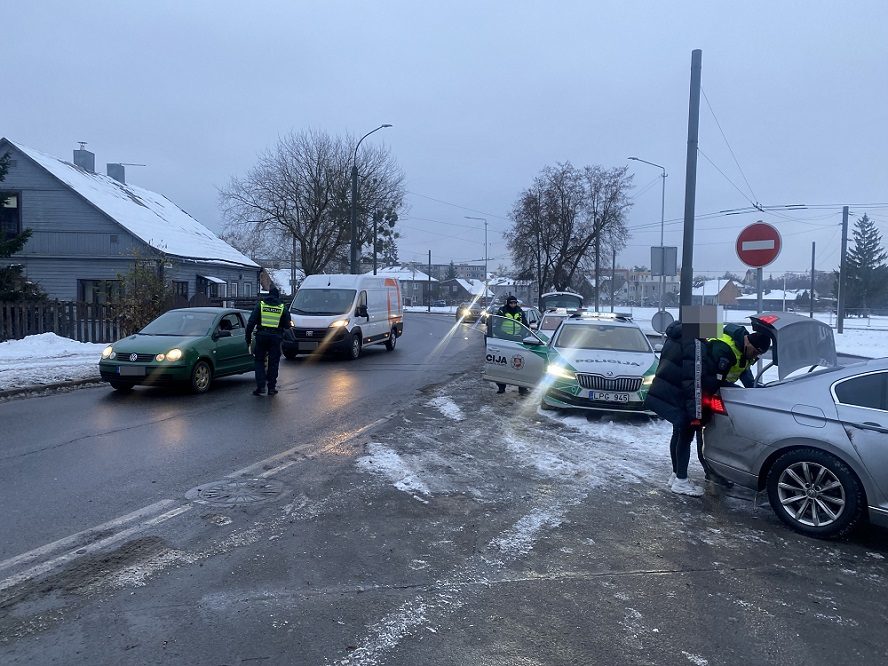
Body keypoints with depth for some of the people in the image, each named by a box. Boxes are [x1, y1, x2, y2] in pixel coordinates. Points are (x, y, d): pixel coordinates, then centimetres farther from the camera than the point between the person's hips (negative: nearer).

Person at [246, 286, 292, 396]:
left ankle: (260, 387, -1)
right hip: (276, 337, 0)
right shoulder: (283, 307, 4)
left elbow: (251, 322, -1)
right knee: (273, 362, 9)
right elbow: (287, 325, 6)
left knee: (260, 361, 9)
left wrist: (248, 337, 3)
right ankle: (271, 387, 10)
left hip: (261, 337, 0)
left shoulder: (260, 304, 4)